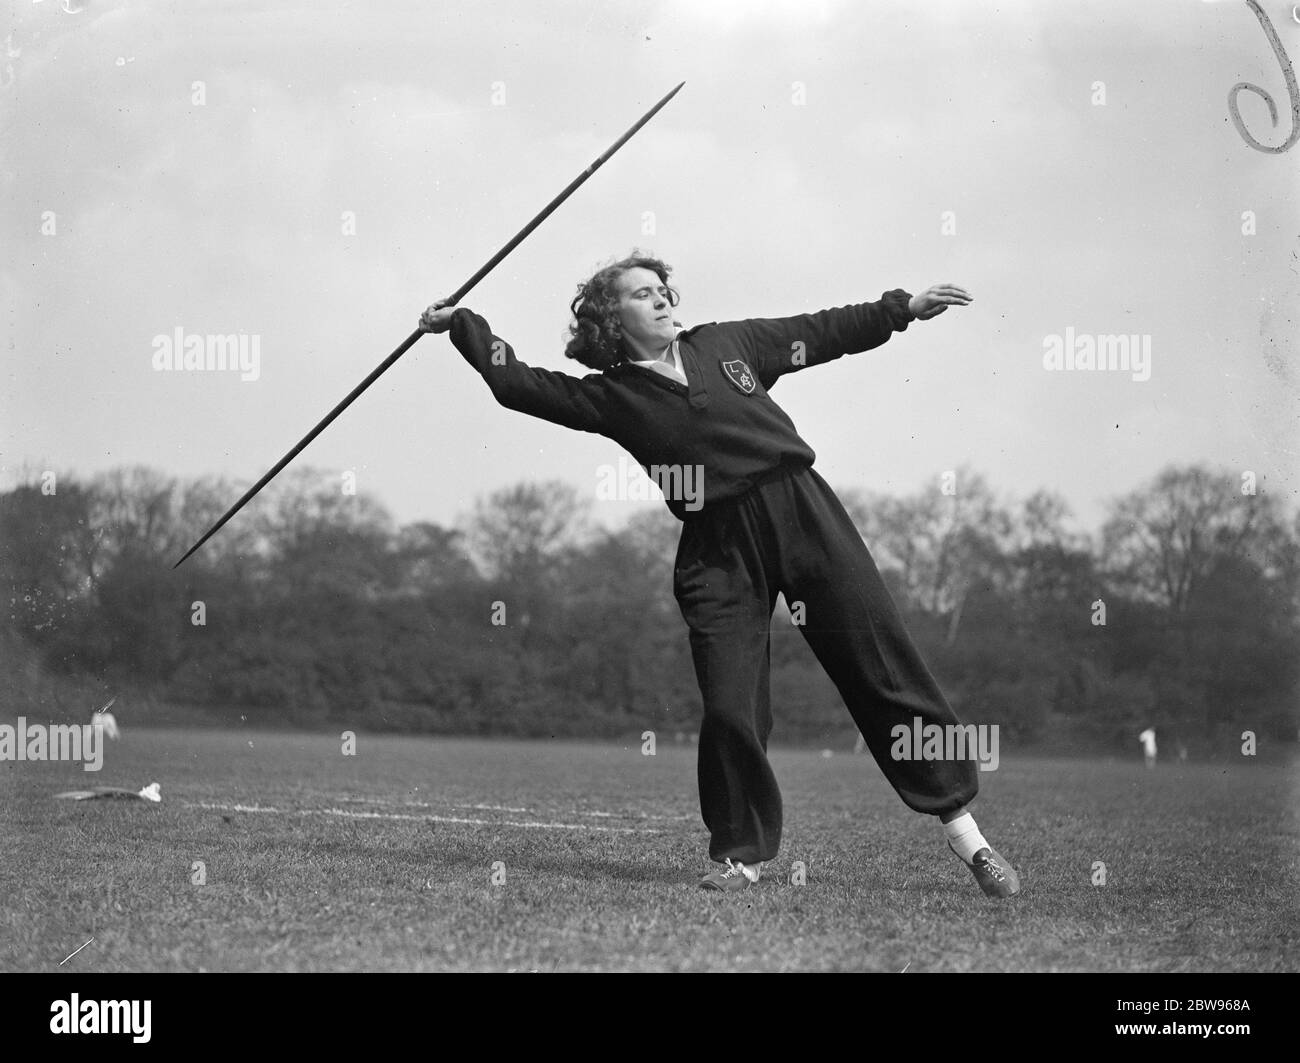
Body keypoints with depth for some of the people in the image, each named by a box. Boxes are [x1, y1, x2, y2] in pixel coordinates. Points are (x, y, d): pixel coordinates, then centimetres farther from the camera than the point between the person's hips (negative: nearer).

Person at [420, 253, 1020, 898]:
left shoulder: (725, 344, 13)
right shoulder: (612, 396, 6)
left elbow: (822, 333, 21)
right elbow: (518, 383, 4)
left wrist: (905, 308, 22)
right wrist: (461, 325, 2)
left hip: (804, 510, 2)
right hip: (718, 550, -2)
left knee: (885, 671, 1)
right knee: (730, 709, -10)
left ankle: (961, 828, 9)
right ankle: (742, 855, 11)